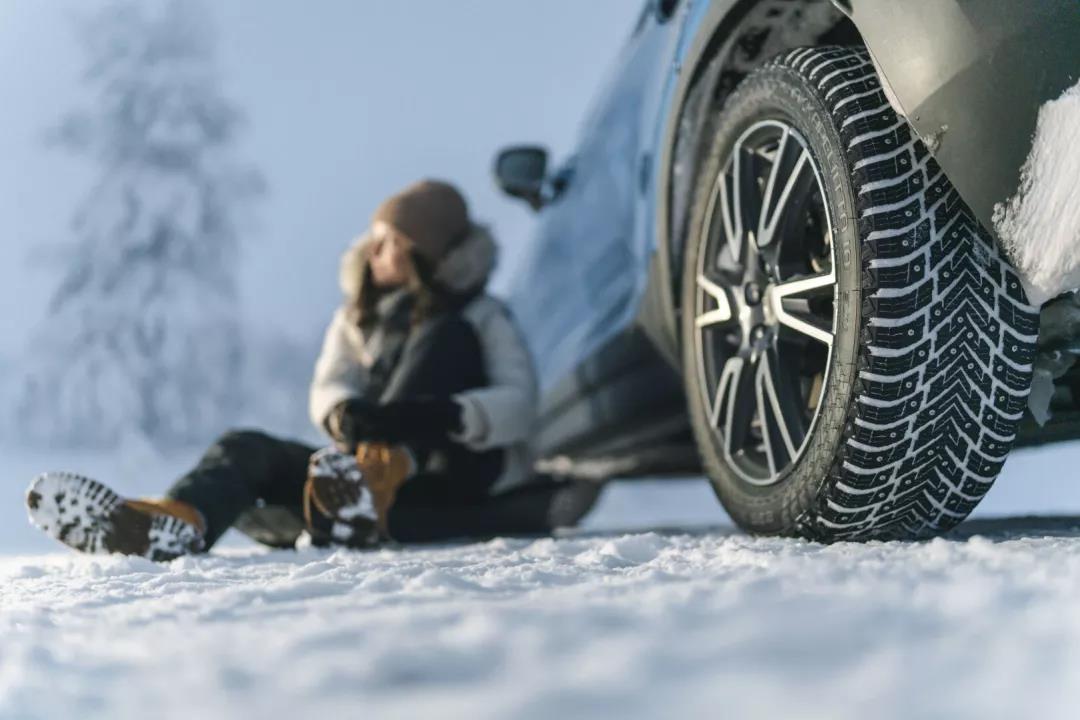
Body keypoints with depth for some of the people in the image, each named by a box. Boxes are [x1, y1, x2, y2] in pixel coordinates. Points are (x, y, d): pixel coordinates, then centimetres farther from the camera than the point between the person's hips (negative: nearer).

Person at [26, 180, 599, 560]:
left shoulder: (480, 318, 1)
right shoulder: (358, 315, 16)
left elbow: (519, 403, -14)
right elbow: (329, 387, 0)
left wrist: (435, 416, -35)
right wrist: (343, 415, -27)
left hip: (464, 484, -4)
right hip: (367, 465, 5)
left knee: (442, 334, -24)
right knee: (247, 448, -18)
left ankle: (377, 481, -46)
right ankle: (176, 524, -52)